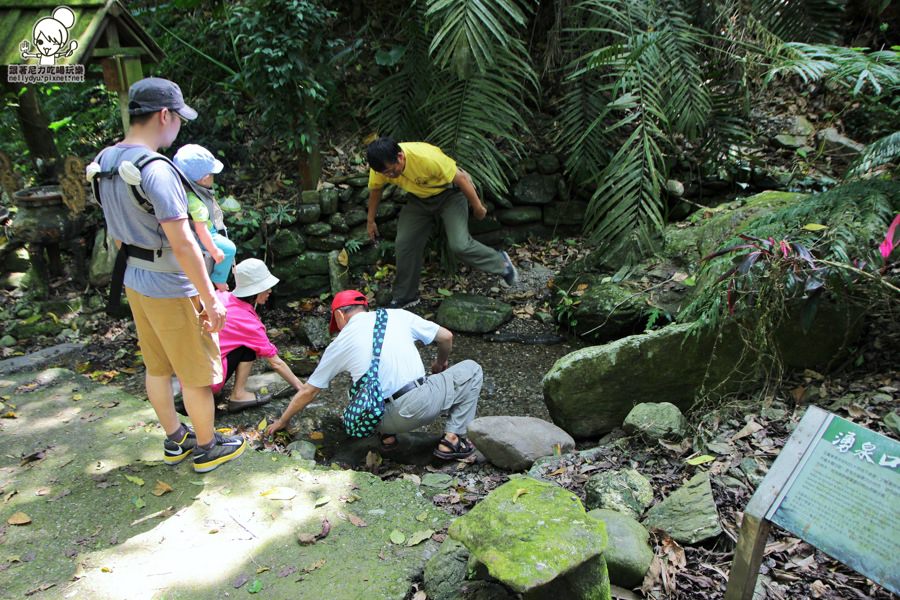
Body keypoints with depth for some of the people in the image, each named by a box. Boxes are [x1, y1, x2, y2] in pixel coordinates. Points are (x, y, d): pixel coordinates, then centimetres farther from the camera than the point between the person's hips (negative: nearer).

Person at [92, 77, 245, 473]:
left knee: (156, 368, 20)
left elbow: (117, 234, 14)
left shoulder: (105, 162, 4)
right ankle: (207, 448, 24)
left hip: (135, 282, 9)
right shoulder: (156, 169, -24)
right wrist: (211, 299, -20)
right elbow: (182, 245, -25)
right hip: (172, 289, -9)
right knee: (197, 374, 8)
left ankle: (175, 441, 36)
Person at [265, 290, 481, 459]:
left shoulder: (340, 344, 11)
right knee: (471, 369, 18)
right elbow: (446, 337, 15)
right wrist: (440, 363, 36)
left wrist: (283, 421, 36)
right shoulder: (398, 315, 10)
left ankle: (388, 435, 19)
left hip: (386, 420, 3)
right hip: (421, 404, -3)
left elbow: (308, 391, 19)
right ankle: (452, 439, 9)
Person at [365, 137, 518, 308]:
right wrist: (371, 221, 9)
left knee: (460, 245, -19)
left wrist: (477, 207, -16)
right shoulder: (381, 166, -22)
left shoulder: (427, 158, -40)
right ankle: (405, 296, 18)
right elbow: (375, 190, 1)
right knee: (404, 244, 0)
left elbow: (461, 178, -26)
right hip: (419, 198, 5)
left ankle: (501, 262, 7)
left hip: (449, 193, -5)